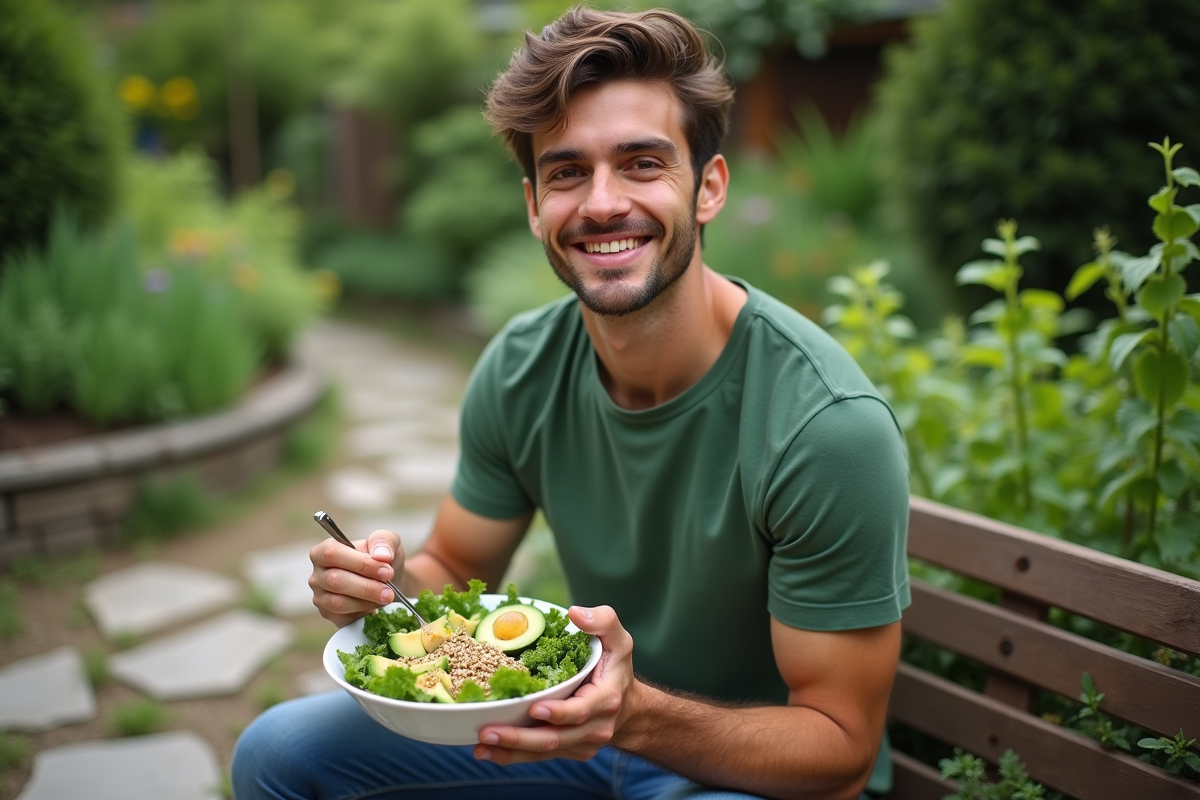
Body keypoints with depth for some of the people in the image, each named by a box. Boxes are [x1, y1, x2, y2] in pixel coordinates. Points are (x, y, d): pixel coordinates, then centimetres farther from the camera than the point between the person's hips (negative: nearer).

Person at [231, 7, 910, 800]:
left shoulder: (832, 426, -28)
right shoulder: (520, 370, -10)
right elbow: (456, 573, 2)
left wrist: (637, 715, -37)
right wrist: (389, 579, -21)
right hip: (585, 719, 5)